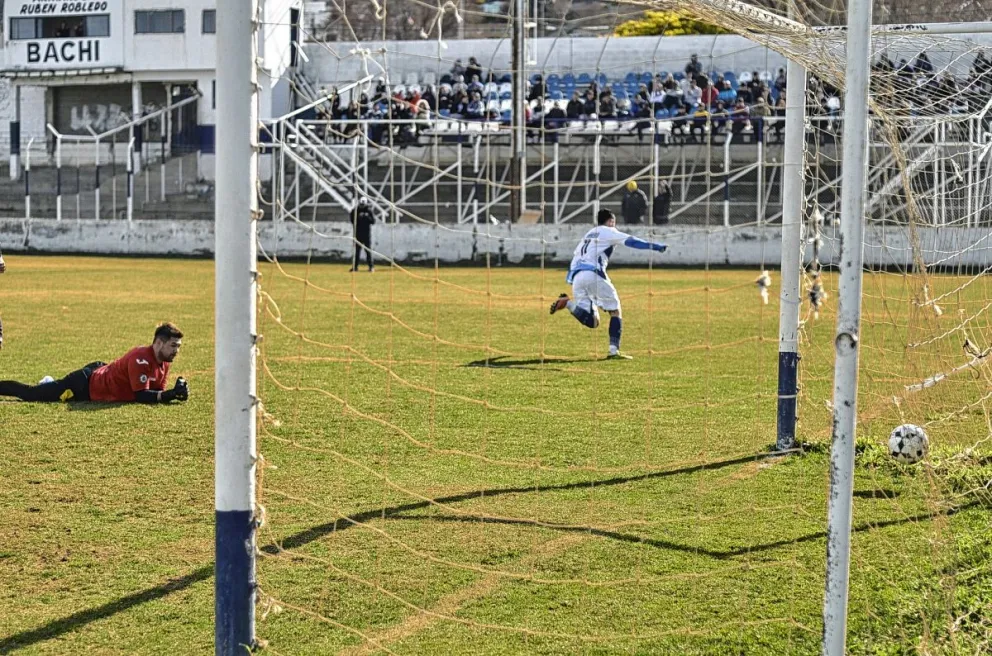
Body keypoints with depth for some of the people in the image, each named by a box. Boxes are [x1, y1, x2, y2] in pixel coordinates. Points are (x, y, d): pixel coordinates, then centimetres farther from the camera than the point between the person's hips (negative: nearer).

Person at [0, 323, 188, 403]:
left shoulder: (164, 362, -4)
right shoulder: (141, 358, -31)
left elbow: (157, 391, 4)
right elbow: (141, 396, -32)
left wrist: (175, 392, -16)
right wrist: (171, 394, -38)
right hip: (85, 387, -8)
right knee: (30, 394, 5)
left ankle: (50, 383, 46)